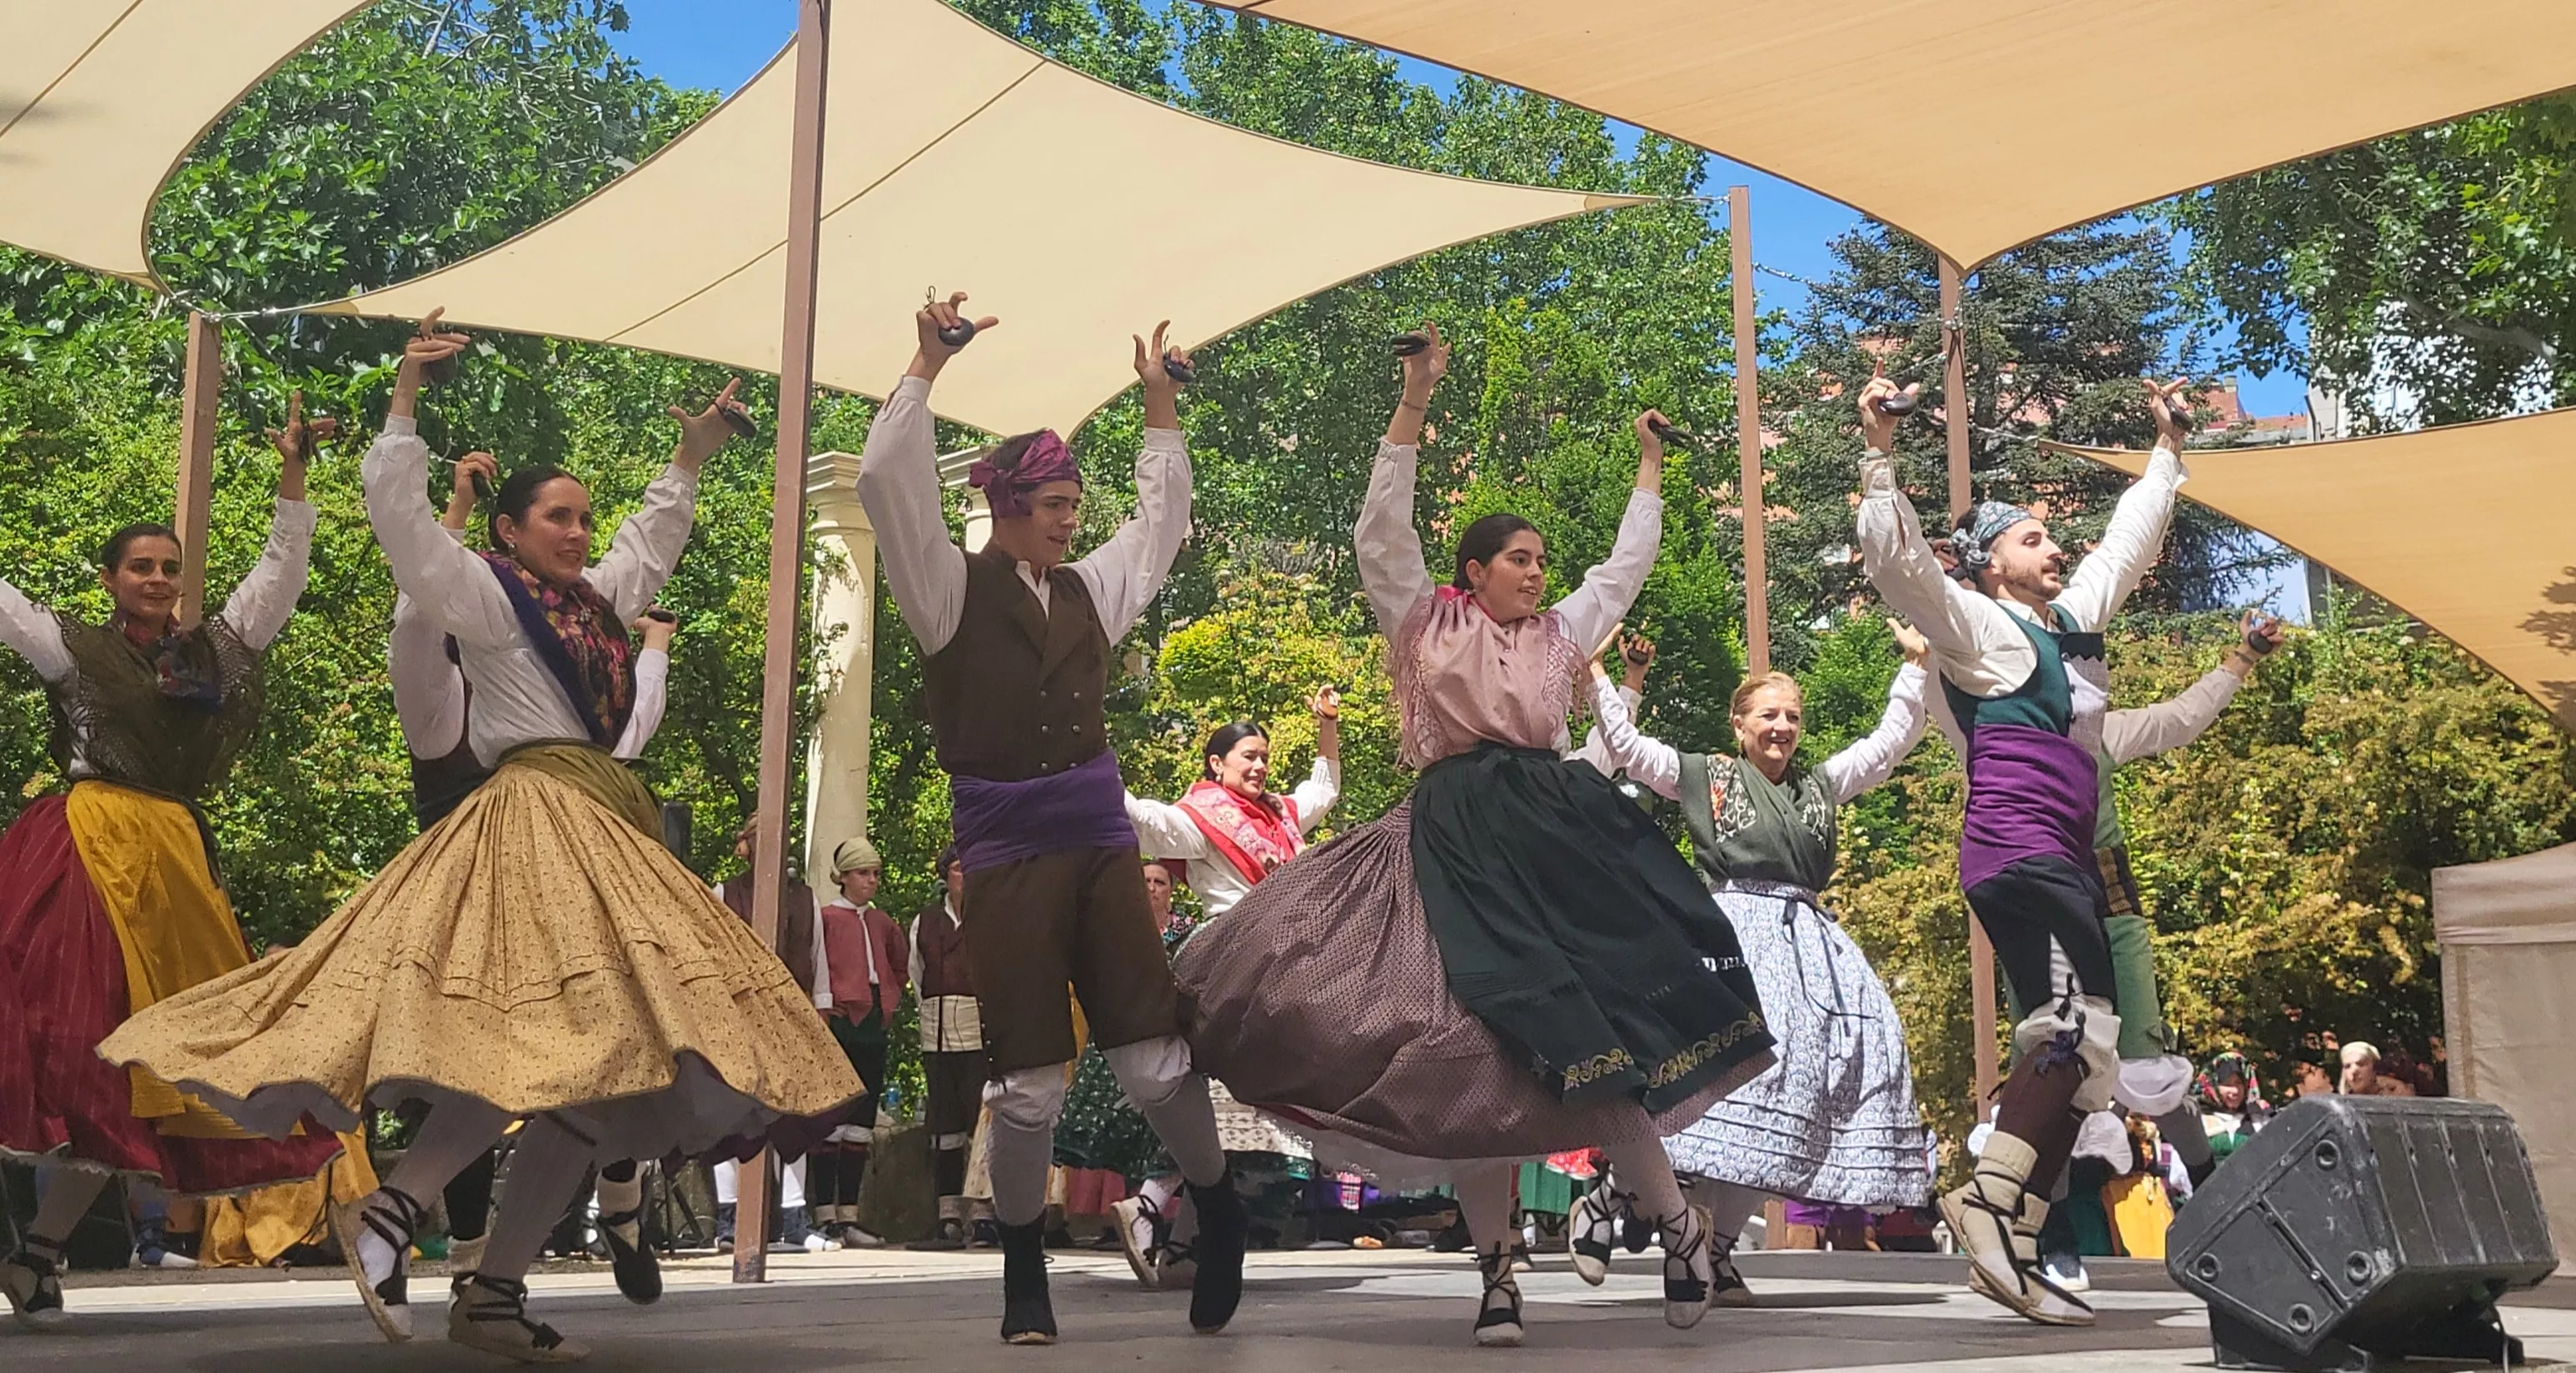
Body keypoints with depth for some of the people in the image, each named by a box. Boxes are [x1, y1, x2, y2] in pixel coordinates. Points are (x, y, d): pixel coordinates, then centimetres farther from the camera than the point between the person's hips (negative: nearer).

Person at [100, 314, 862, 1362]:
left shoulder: (593, 599, 24)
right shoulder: (485, 595, 4)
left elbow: (652, 538, 42)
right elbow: (397, 514, -7)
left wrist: (690, 459, 41)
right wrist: (406, 399, -10)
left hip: (598, 833, 8)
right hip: (536, 819, -8)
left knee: (601, 1066, -1)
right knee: (558, 1026, -30)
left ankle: (495, 1289, 0)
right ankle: (391, 1209, -21)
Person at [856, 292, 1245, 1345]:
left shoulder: (1091, 588, 13)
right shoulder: (953, 589, 1)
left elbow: (1163, 519, 26)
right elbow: (885, 481, -10)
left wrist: (1160, 404, 22)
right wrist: (928, 365, -10)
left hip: (1100, 837, 3)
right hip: (1007, 850, -3)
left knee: (1155, 1058, -1)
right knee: (1029, 1078, 0)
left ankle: (1219, 1212, 23)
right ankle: (1024, 1268, 19)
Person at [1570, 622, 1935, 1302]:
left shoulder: (1820, 784, 20)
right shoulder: (1703, 775, 8)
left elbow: (1891, 741, 25)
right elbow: (1625, 747, 4)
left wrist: (1916, 665, 22)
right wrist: (1597, 676, -2)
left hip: (1807, 938, 6)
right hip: (1732, 931, -6)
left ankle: (1719, 1243, -2)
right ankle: (1606, 1199, -12)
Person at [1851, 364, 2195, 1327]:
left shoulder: (2073, 619, 22)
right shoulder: (1982, 627, 0)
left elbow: (2129, 542, 36)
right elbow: (1896, 561, -13)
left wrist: (2169, 447, 42)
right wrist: (1879, 453, -19)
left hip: (2065, 860, 9)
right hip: (2017, 850, -9)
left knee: (2074, 1050, 2)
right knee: (2081, 1031, -22)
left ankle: (2010, 1247, 0)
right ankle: (1990, 1199, -23)